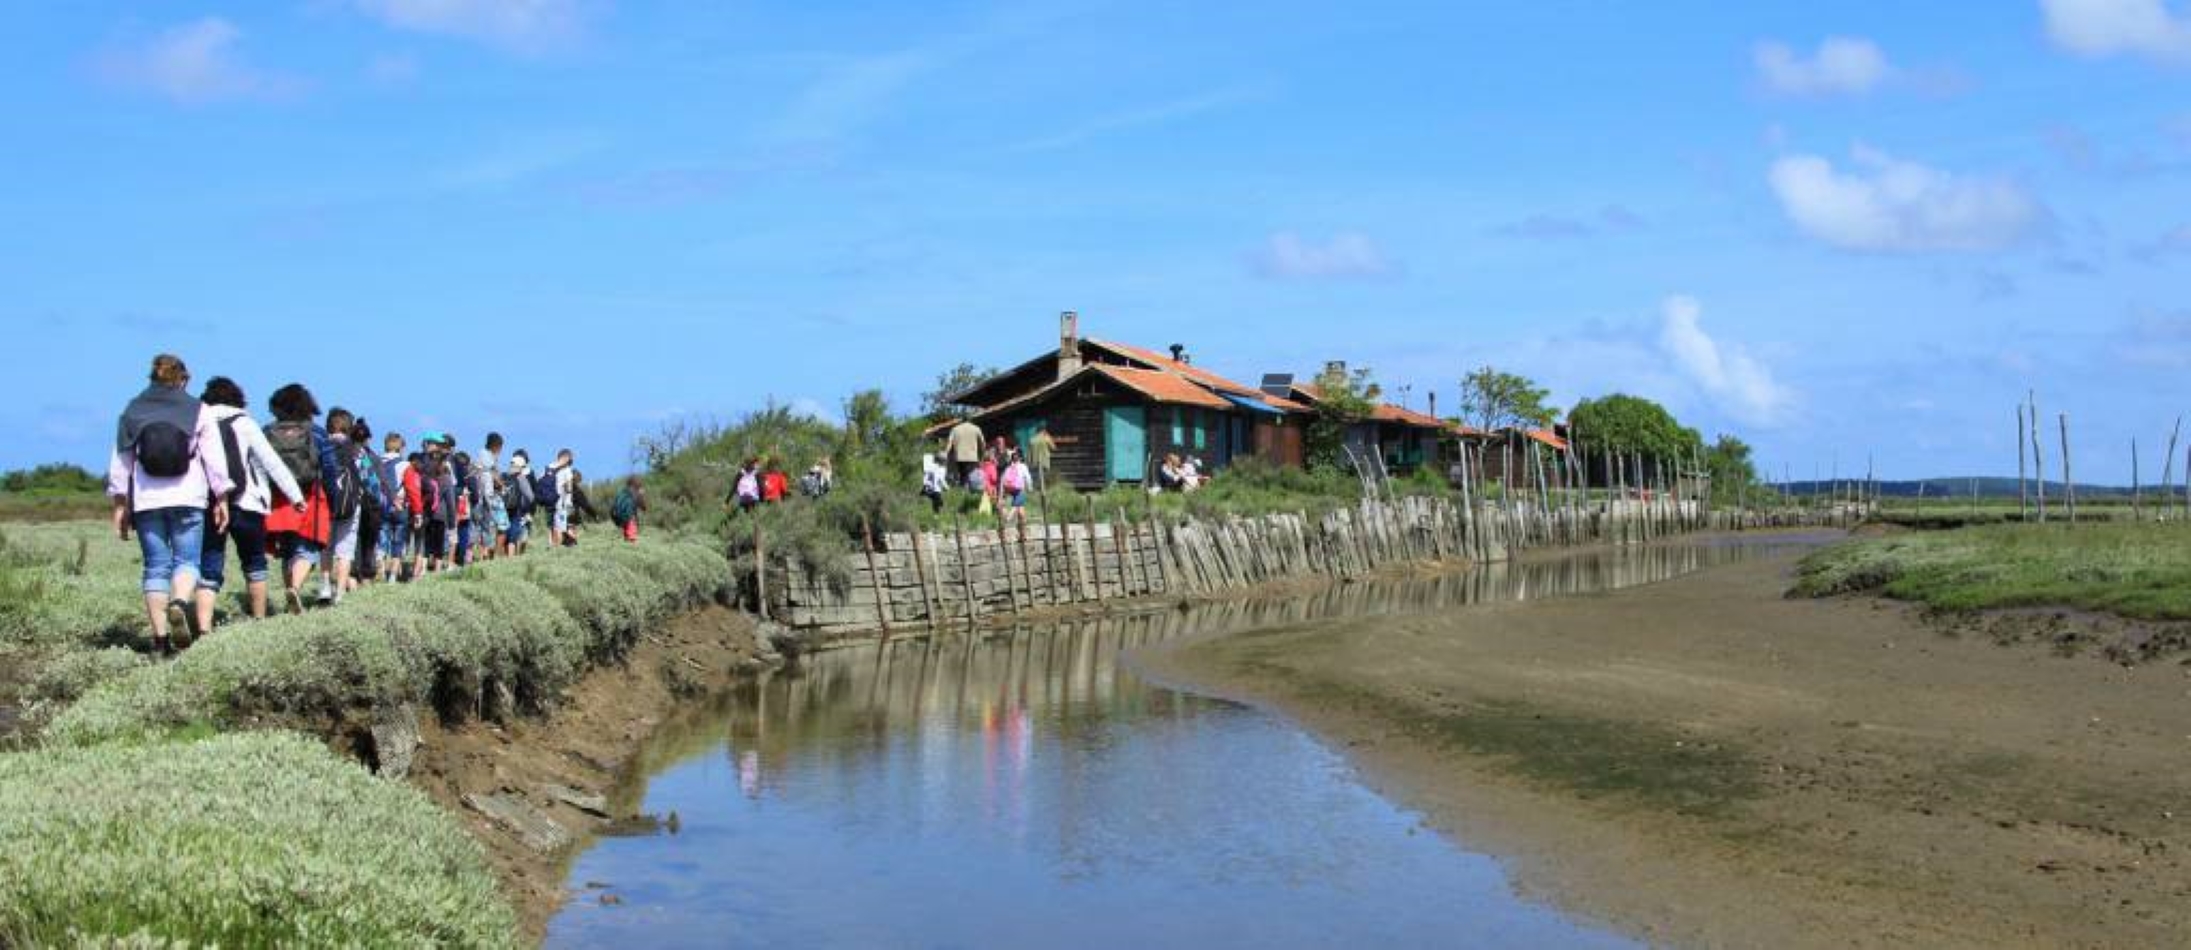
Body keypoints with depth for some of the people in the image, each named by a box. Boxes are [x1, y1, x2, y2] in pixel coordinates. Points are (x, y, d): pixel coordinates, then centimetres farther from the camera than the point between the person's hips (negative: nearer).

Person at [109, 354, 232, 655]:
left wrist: (120, 503, 12)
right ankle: (180, 602, -30)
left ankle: (160, 637, 1)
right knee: (187, 559, 2)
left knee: (156, 566, 6)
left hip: (145, 499, 2)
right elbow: (213, 458, 0)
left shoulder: (132, 412, 9)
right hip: (188, 498, -2)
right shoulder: (198, 411, 4)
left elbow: (120, 461, 8)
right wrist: (221, 498, 5)